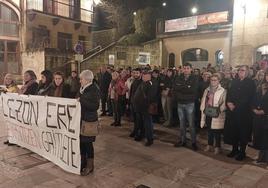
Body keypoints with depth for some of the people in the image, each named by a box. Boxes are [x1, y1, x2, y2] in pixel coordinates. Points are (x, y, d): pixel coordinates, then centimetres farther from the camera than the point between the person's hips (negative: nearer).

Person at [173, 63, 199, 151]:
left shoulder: (194, 79, -5)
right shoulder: (178, 78, 3)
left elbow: (194, 91, -16)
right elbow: (175, 91, -1)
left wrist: (181, 88, -11)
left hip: (190, 104, -3)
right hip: (180, 104, 3)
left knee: (191, 124, 1)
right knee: (182, 123, 13)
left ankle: (193, 142, 14)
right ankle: (182, 140, 25)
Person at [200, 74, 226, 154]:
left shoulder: (222, 91, -6)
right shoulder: (207, 90, 13)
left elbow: (224, 103, -11)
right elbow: (203, 101, 15)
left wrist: (219, 109, -22)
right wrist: (202, 109, 7)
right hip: (208, 113, 5)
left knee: (217, 132, 3)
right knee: (209, 130, 16)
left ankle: (217, 147, 17)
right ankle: (209, 145, 29)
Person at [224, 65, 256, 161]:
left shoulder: (250, 83, -2)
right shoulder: (234, 81, 14)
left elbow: (248, 98, -11)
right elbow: (229, 93, 9)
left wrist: (236, 105, -15)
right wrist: (229, 102, -10)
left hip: (244, 112, -4)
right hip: (232, 111, 5)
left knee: (243, 132, 4)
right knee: (233, 130, 9)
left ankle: (242, 152, 17)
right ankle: (235, 149, 25)